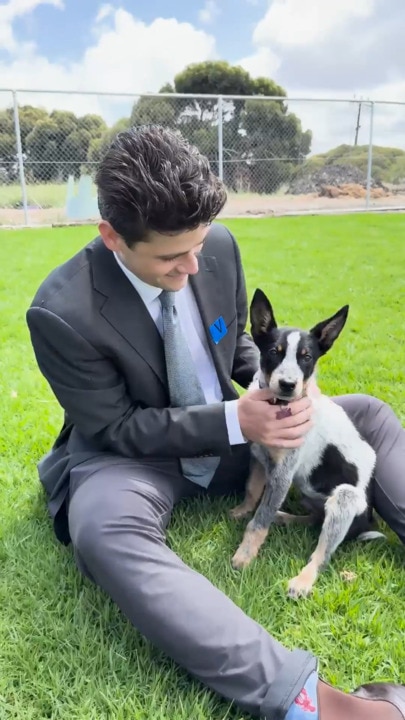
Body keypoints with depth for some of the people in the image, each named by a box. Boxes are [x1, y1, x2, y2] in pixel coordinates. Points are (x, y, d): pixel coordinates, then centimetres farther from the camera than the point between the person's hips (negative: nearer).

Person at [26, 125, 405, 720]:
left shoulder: (219, 246, -11)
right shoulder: (61, 313, -25)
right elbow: (115, 428, -19)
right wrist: (234, 421, -26)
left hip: (231, 431, 6)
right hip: (130, 454, -5)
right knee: (102, 532, -40)